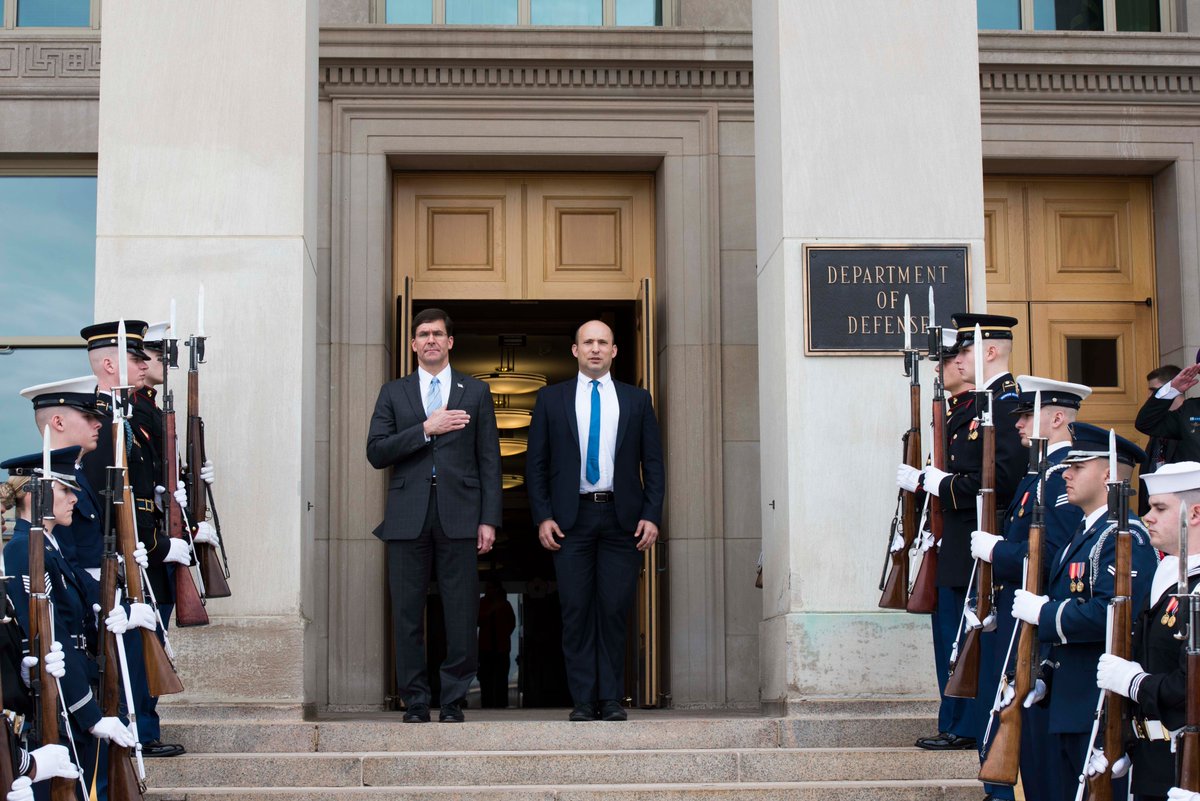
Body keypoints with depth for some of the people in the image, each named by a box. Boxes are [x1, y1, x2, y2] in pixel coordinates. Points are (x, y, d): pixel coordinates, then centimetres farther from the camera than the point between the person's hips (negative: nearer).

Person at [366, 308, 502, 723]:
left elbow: (489, 460, 8)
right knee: (407, 614, 2)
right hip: (408, 517, 1)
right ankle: (414, 701, 10)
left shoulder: (476, 392, 12)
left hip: (458, 516, -1)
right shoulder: (393, 393, 13)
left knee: (461, 614, -2)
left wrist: (489, 519, -1)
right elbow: (376, 453, 2)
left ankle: (453, 701, 7)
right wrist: (425, 429, -10)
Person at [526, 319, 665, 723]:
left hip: (622, 518, 1)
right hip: (571, 518, 0)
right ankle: (583, 700, 3)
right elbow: (536, 463, 8)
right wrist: (542, 517, -2)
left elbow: (653, 463, 10)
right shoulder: (551, 399, 10)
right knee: (576, 610, -2)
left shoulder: (636, 400, 12)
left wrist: (651, 515, -1)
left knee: (615, 610, -1)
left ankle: (611, 699, 6)